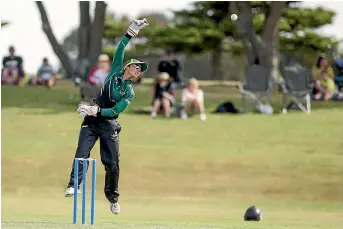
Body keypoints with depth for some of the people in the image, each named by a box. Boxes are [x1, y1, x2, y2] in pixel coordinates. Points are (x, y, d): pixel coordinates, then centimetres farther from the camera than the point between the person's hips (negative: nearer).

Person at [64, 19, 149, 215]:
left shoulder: (130, 93, 3)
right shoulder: (115, 72, 6)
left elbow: (116, 110, -10)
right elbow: (120, 51, -2)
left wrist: (96, 110, -23)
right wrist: (132, 32, -9)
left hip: (109, 123, 0)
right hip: (91, 121, 0)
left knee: (112, 162, 0)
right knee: (82, 153, -16)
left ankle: (113, 198, 11)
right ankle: (73, 186, -26)